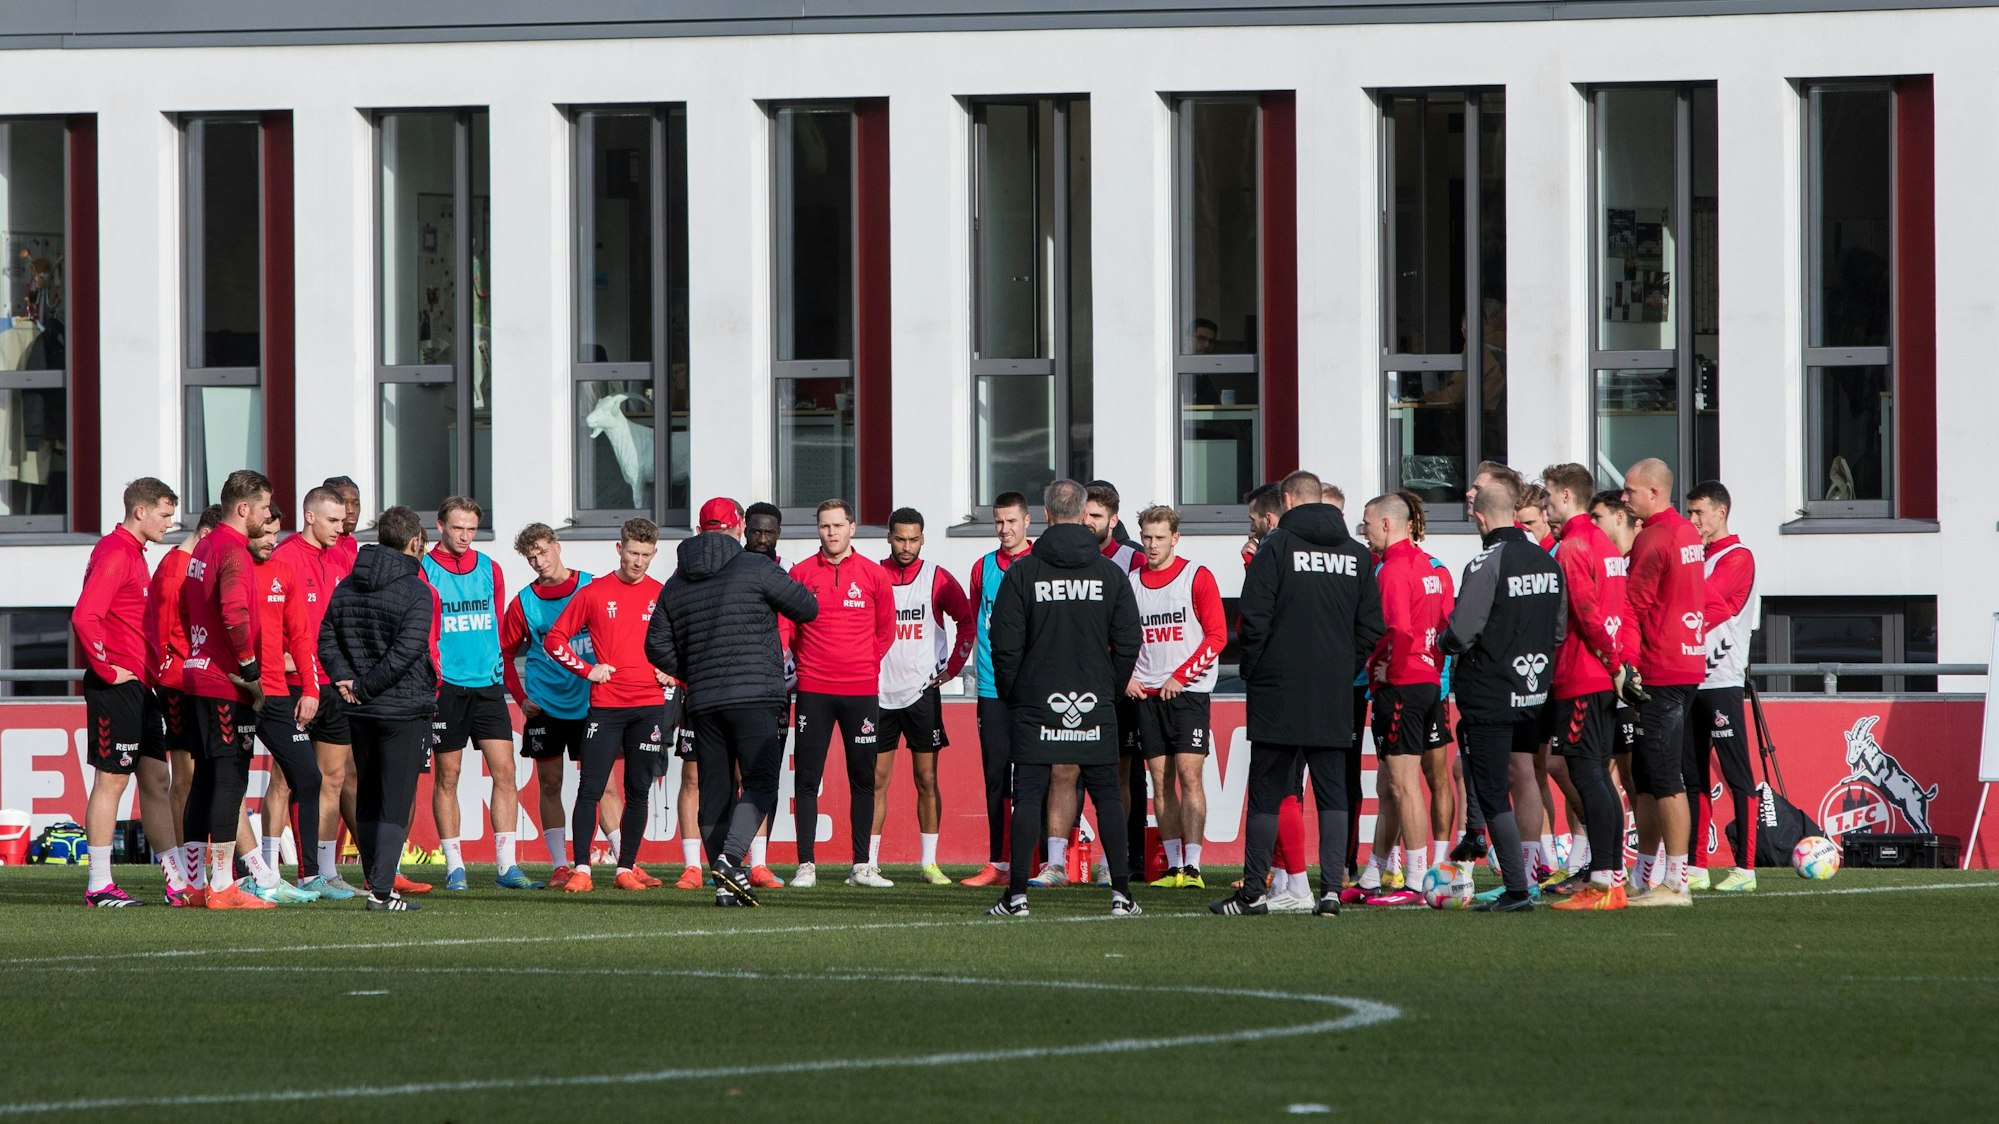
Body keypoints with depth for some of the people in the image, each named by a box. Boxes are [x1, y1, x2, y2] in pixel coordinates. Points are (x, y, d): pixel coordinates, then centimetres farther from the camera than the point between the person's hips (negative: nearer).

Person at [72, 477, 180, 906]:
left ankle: (176, 879, 13)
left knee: (156, 779, 10)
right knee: (111, 780, -6)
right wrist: (107, 669, -19)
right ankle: (99, 886, -2)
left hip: (140, 688, 10)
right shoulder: (114, 554, -14)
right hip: (116, 689, -10)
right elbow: (84, 617, -25)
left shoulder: (133, 554, 18)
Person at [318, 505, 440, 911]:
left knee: (367, 800, 15)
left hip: (359, 712, 6)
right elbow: (407, 650, -19)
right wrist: (366, 686, -12)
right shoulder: (416, 592, -12)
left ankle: (376, 883, 17)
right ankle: (381, 888, -12)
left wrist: (346, 678, -2)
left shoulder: (345, 588, 8)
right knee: (396, 802, -4)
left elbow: (326, 640, 4)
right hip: (404, 710, -6)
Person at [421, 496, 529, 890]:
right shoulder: (424, 572, -2)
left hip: (487, 683, 4)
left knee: (504, 769, -4)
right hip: (446, 686, -4)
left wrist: (494, 664, 13)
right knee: (447, 776, 2)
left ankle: (507, 865, -4)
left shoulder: (490, 570, 10)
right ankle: (454, 865, 8)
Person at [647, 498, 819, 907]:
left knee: (715, 792, 8)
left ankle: (726, 884, 4)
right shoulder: (755, 568, -3)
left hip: (703, 704, 5)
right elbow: (807, 608, 1)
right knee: (761, 784, -4)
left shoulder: (675, 585, 12)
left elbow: (657, 646, 12)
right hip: (755, 697, -5)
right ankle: (729, 857, -25)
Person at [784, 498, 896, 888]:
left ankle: (861, 866, 10)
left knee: (863, 778, 4)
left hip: (861, 691, 1)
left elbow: (886, 629, 13)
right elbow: (785, 626, 8)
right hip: (813, 691, -1)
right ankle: (806, 866, -1)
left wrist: (867, 663, 9)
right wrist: (805, 662, 0)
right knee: (807, 778, -3)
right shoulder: (801, 573, 3)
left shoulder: (873, 574, 5)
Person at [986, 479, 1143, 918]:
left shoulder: (1022, 572, -4)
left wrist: (1009, 696, 8)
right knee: (1107, 795, 6)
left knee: (1028, 795, 0)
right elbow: (1128, 644, 3)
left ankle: (1017, 894, -5)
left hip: (1035, 704, -2)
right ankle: (1121, 893, 2)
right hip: (1094, 708, 2)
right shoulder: (1110, 573, 2)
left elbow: (1006, 645, -5)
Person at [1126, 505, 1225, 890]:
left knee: (1188, 775, -12)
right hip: (1146, 695, 5)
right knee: (1160, 779, 5)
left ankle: (1192, 865, -15)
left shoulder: (1197, 577, -2)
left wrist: (1180, 676, -12)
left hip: (1188, 691, -5)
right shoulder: (1132, 583, 11)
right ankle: (1173, 866, 9)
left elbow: (1217, 635, -6)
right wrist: (1126, 678, 2)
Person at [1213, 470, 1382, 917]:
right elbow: (1372, 627, 9)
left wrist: (1251, 669, 4)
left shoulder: (1276, 548, -7)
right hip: (1335, 703, 4)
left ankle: (1253, 891, 4)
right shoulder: (1357, 555, 7)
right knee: (1332, 794, 6)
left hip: (1279, 695, -4)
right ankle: (1332, 887, -3)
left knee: (1266, 793, 2)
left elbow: (1254, 618, -10)